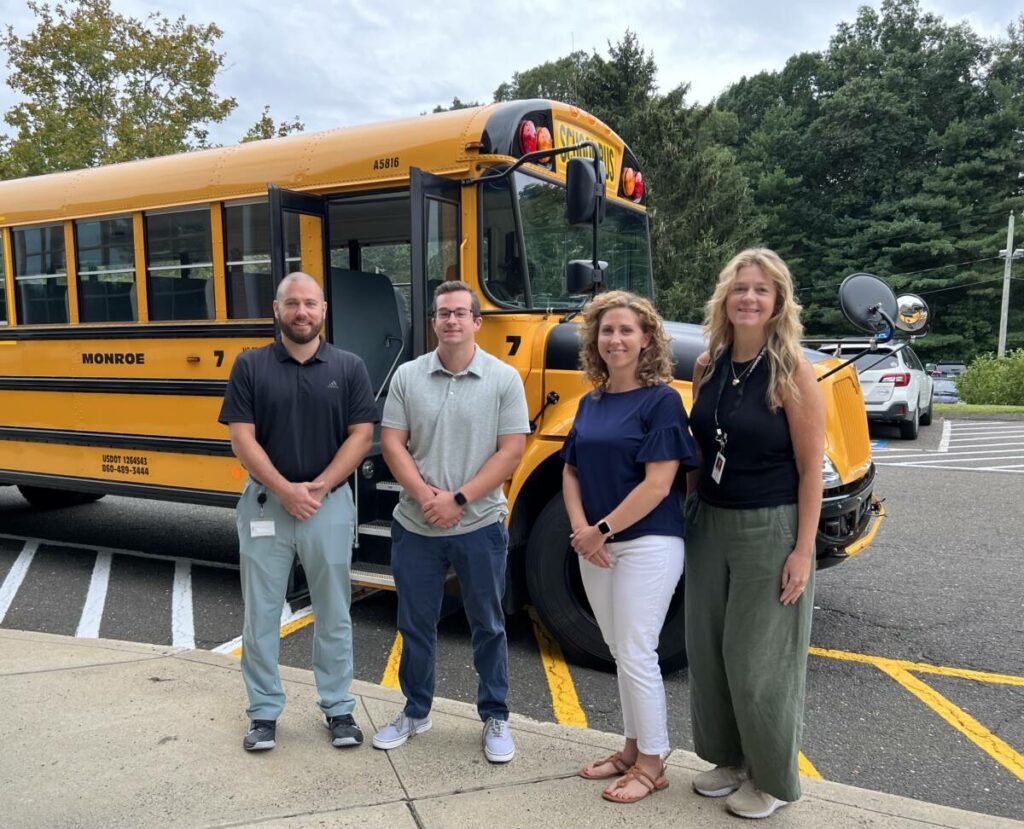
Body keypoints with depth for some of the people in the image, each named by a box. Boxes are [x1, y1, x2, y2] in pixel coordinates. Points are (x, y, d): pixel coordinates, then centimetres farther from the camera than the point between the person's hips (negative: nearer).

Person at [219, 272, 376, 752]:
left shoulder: (348, 367, 0)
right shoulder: (250, 366, -1)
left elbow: (361, 435, -3)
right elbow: (241, 438, -5)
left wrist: (319, 486, -14)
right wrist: (284, 489, -15)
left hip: (330, 504, 0)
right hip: (265, 503, 0)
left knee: (333, 612, 11)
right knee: (260, 612, 10)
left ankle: (339, 708, 26)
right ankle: (264, 712, 26)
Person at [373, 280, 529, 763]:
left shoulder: (504, 378, -5)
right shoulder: (408, 376, 1)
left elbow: (511, 453, -10)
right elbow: (392, 443, -1)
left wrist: (459, 499, -16)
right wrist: (424, 494, -16)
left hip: (480, 527, -2)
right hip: (415, 527, 2)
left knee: (488, 626, 12)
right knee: (415, 624, 16)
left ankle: (495, 718, 30)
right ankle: (415, 711, 36)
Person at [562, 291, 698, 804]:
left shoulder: (661, 399, -12)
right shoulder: (591, 402, 8)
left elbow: (658, 483, -19)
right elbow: (571, 472, 9)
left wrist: (603, 530, -15)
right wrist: (580, 529, -7)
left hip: (647, 545, -7)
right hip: (596, 546, 7)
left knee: (636, 654, 0)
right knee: (619, 652, 16)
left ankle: (652, 764, 20)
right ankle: (633, 748, 33)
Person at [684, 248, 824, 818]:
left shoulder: (791, 370, -13)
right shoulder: (709, 366, 3)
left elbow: (811, 469, -12)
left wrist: (804, 550, -15)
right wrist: (686, 511, 12)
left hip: (769, 530, -6)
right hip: (709, 524, 6)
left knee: (759, 659, 5)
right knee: (708, 649, 14)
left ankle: (774, 779, 27)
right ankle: (730, 758, 35)